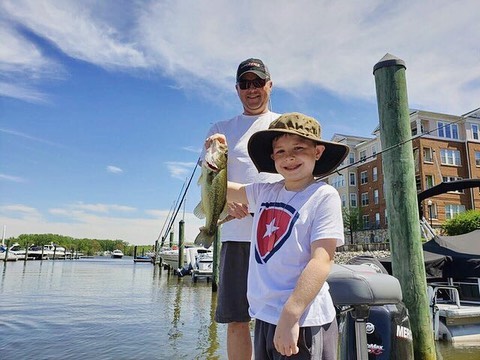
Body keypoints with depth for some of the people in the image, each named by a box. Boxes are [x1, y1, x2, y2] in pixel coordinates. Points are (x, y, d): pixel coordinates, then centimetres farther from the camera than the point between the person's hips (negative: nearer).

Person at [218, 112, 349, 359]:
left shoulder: (324, 196, -11)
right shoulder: (265, 193, 6)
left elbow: (321, 260, -17)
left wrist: (290, 316, -23)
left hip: (303, 321, -6)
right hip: (264, 316, 6)